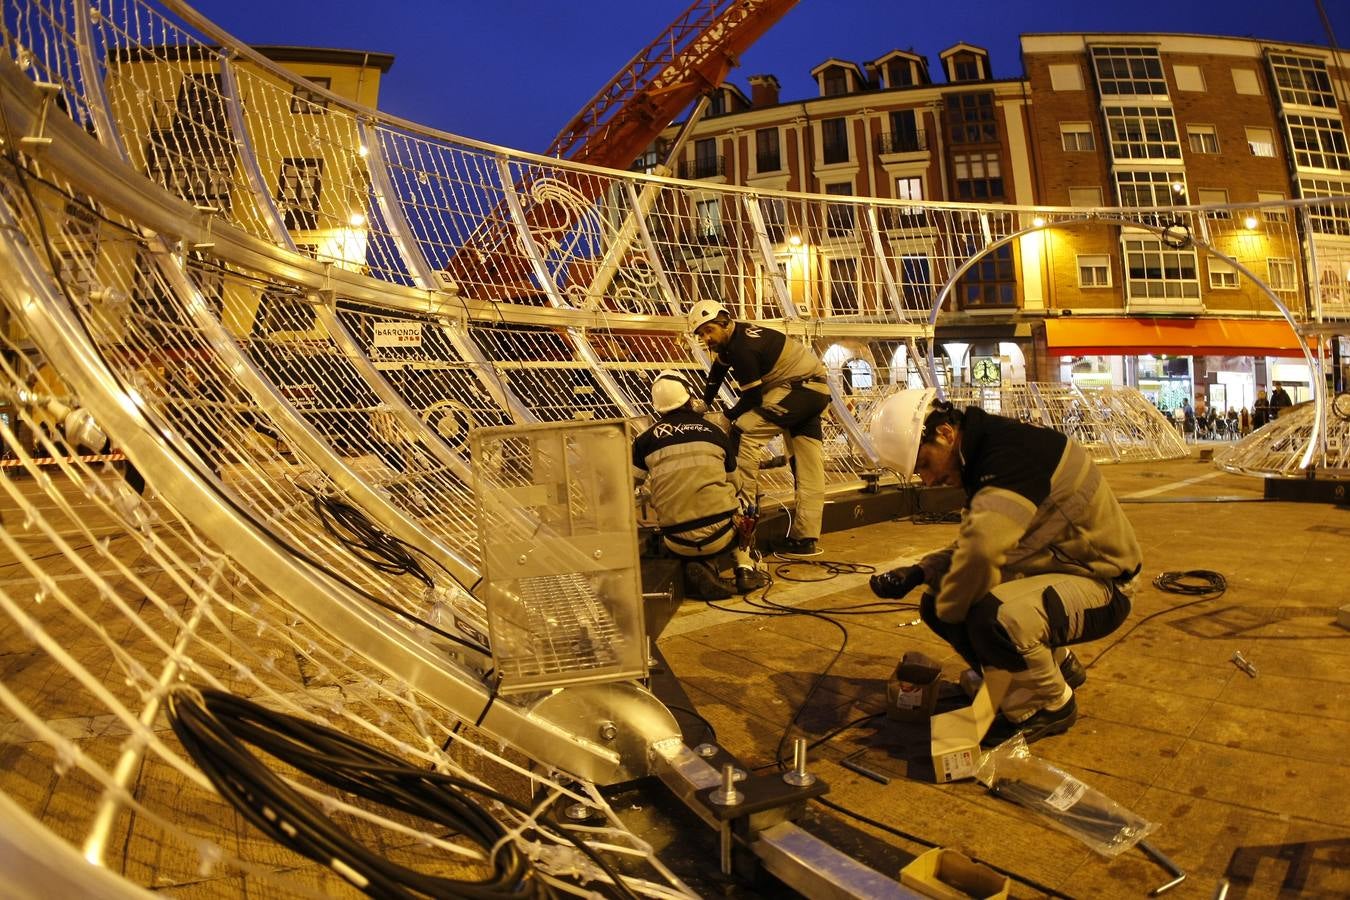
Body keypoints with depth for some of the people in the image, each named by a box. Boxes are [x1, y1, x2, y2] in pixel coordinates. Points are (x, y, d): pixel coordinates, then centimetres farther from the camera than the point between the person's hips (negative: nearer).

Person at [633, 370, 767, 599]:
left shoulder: (646, 439, 6)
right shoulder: (715, 432, 10)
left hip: (679, 543, 0)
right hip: (720, 532, 1)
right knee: (740, 505, 31)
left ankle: (702, 568, 4)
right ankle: (745, 570, 17)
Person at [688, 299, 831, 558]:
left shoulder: (743, 347, -22)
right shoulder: (733, 337, 7)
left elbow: (752, 397, -18)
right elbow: (717, 373, 21)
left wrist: (726, 419, -5)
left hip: (797, 388, -11)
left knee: (745, 430, -20)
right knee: (807, 467, 8)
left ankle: (744, 504, -15)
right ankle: (805, 539, 12)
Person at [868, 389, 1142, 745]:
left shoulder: (1014, 450, -26)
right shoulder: (984, 456, 4)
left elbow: (982, 547, -40)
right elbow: (974, 544, 13)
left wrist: (949, 611, -22)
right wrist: (919, 572, -4)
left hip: (1100, 584, -9)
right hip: (1051, 568, 10)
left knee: (994, 618, -35)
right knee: (939, 604, 4)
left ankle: (1053, 705, -2)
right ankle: (1058, 664, 21)